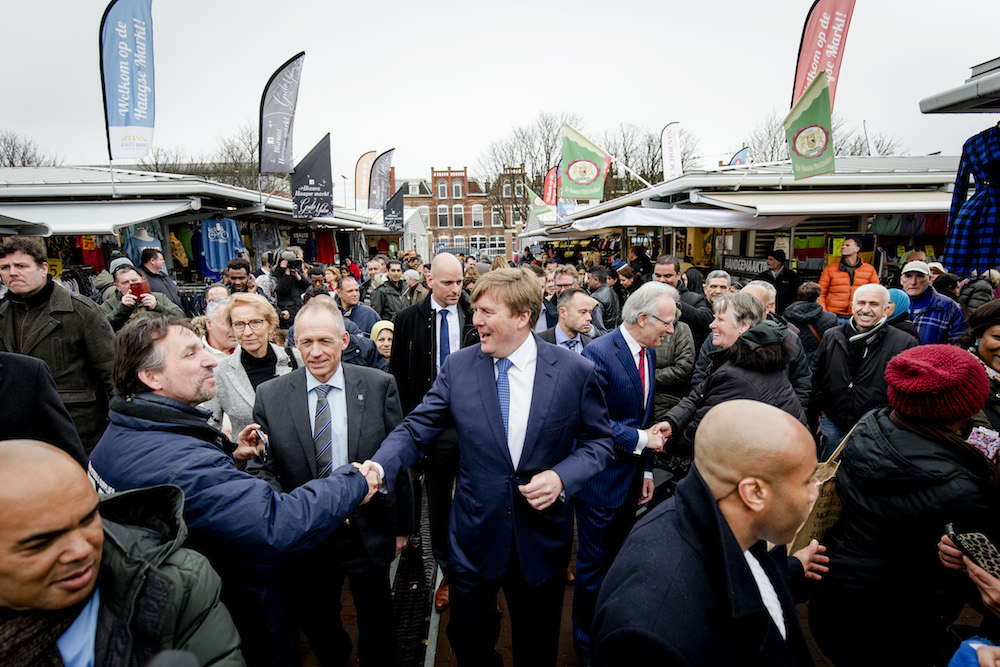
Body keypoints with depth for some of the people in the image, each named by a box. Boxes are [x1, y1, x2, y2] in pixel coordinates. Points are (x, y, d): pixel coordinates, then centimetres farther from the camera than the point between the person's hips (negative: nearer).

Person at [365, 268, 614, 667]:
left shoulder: (576, 372, -11)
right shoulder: (458, 367, -7)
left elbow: (598, 441, -2)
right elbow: (415, 429, -6)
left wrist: (562, 478, -19)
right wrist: (378, 469, -24)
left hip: (542, 539, -1)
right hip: (476, 533, 1)